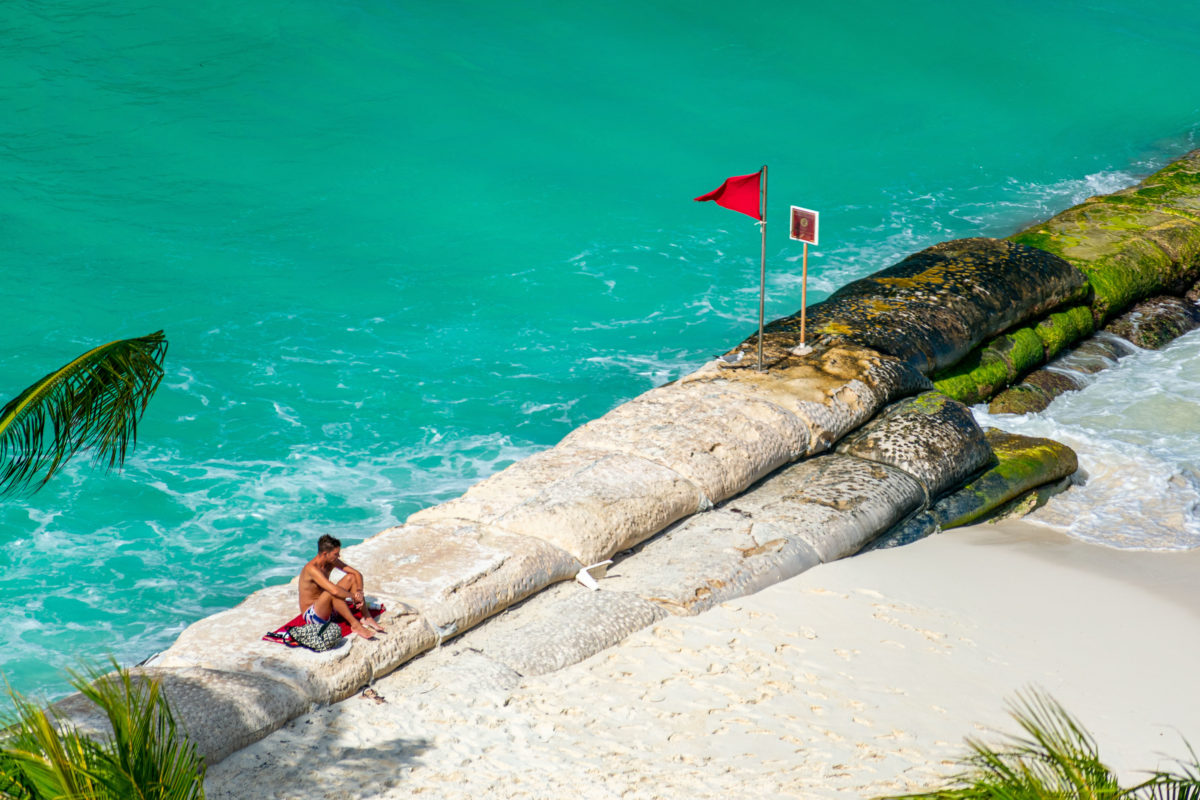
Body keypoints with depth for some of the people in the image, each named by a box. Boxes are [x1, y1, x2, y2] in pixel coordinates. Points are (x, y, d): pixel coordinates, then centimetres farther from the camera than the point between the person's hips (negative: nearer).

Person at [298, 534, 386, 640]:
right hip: (311, 615, -9)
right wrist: (354, 597, -25)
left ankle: (366, 617, -5)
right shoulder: (312, 568, -28)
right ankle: (355, 625, -29)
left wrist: (359, 591, -16)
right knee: (331, 593, -36)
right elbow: (334, 590, -40)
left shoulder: (331, 561, -2)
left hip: (327, 609, 9)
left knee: (351, 577, -1)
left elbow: (357, 573, 2)